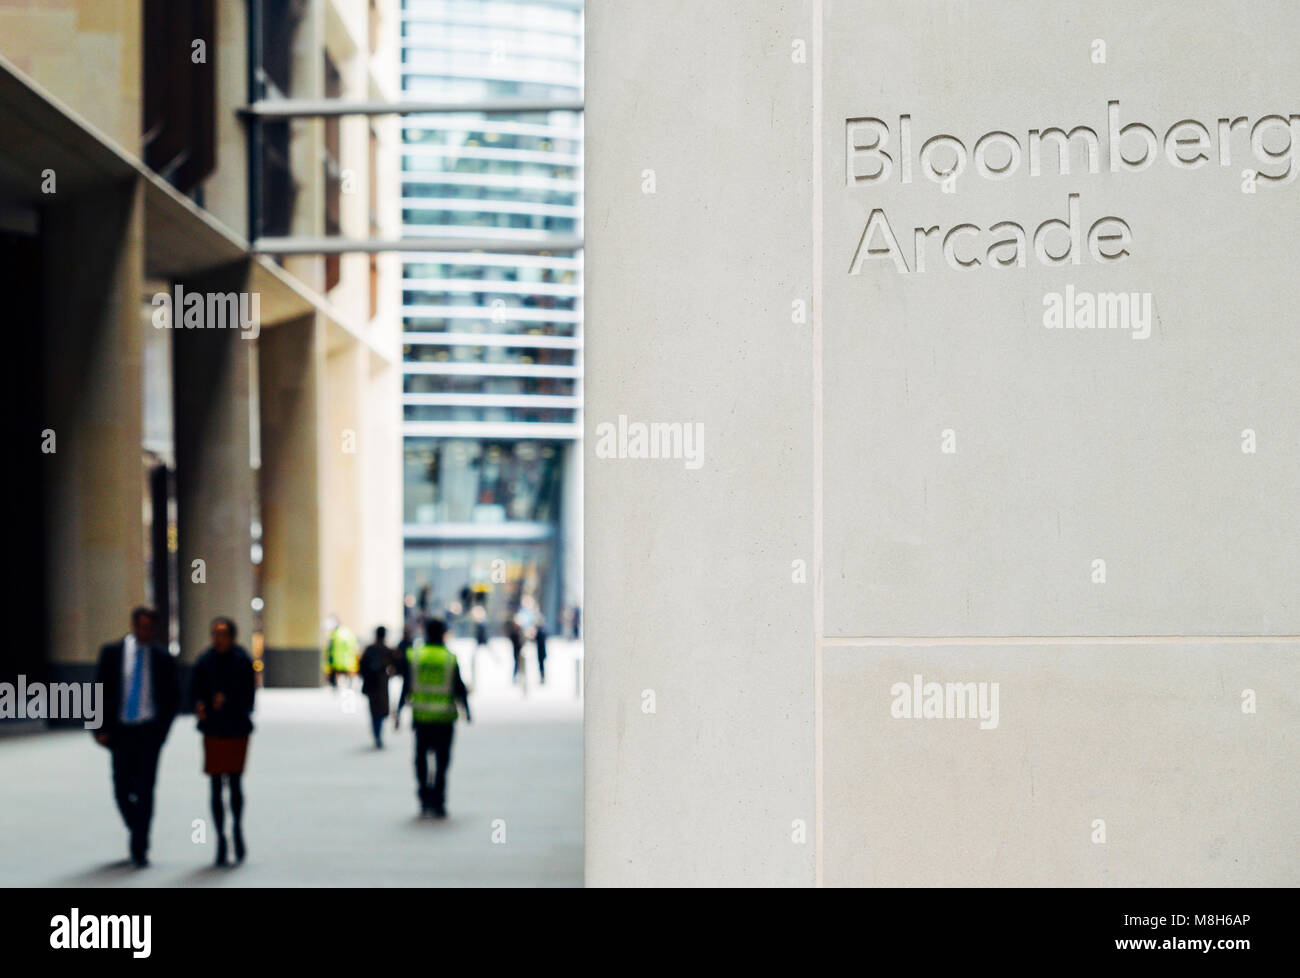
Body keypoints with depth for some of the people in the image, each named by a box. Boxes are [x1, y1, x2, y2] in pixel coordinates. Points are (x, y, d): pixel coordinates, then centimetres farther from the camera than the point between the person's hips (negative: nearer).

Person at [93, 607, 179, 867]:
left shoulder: (162, 658, 5)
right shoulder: (111, 653, 5)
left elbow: (172, 697, 10)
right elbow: (100, 691, 5)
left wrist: (162, 728, -3)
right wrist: (102, 728, -3)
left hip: (149, 730, -1)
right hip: (121, 729, 1)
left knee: (145, 789, -7)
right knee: (122, 789, 4)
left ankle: (139, 848, -3)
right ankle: (138, 834, 28)